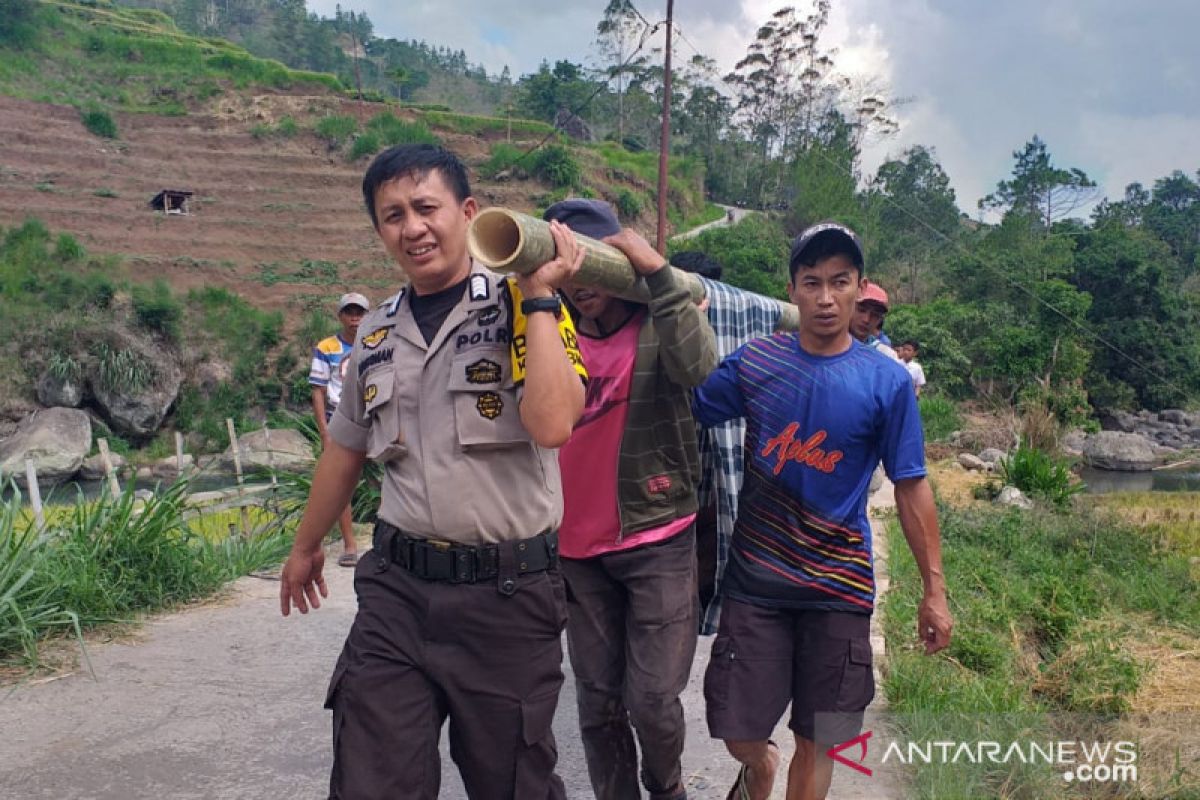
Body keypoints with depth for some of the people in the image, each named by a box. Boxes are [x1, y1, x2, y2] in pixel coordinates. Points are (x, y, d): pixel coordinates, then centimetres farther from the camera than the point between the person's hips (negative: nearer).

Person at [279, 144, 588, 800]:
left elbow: (551, 424, -25)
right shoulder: (375, 334, 8)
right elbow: (345, 448, 21)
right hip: (397, 588, 4)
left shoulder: (524, 309, -7)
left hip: (508, 594, -3)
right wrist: (305, 546, 30)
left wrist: (538, 296, -18)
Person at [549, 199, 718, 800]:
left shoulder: (660, 326, -5)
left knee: (652, 700, 3)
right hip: (577, 549, 3)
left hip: (659, 544, -3)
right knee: (598, 704, 11)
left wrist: (658, 272, -27)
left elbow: (698, 368, -26)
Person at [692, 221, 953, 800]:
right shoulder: (754, 361, -3)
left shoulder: (887, 381, -7)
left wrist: (934, 590, -1)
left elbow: (911, 488, -2)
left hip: (838, 587, -1)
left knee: (816, 741, 9)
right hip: (755, 579, 1)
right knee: (738, 731, 8)